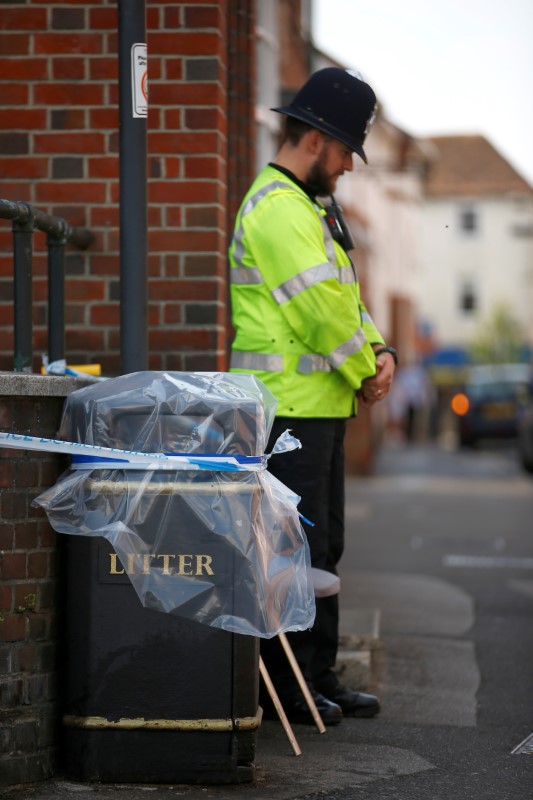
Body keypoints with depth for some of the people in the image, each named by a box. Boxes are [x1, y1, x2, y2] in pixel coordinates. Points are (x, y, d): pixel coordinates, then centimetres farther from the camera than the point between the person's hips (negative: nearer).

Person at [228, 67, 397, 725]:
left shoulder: (311, 208, 20)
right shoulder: (276, 208, -15)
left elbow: (346, 298, 19)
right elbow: (321, 307, -21)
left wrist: (379, 351, 2)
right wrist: (364, 372, -8)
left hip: (322, 406, 11)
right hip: (289, 407, -11)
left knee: (322, 548, 14)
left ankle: (319, 677, 21)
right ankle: (285, 688, 0)